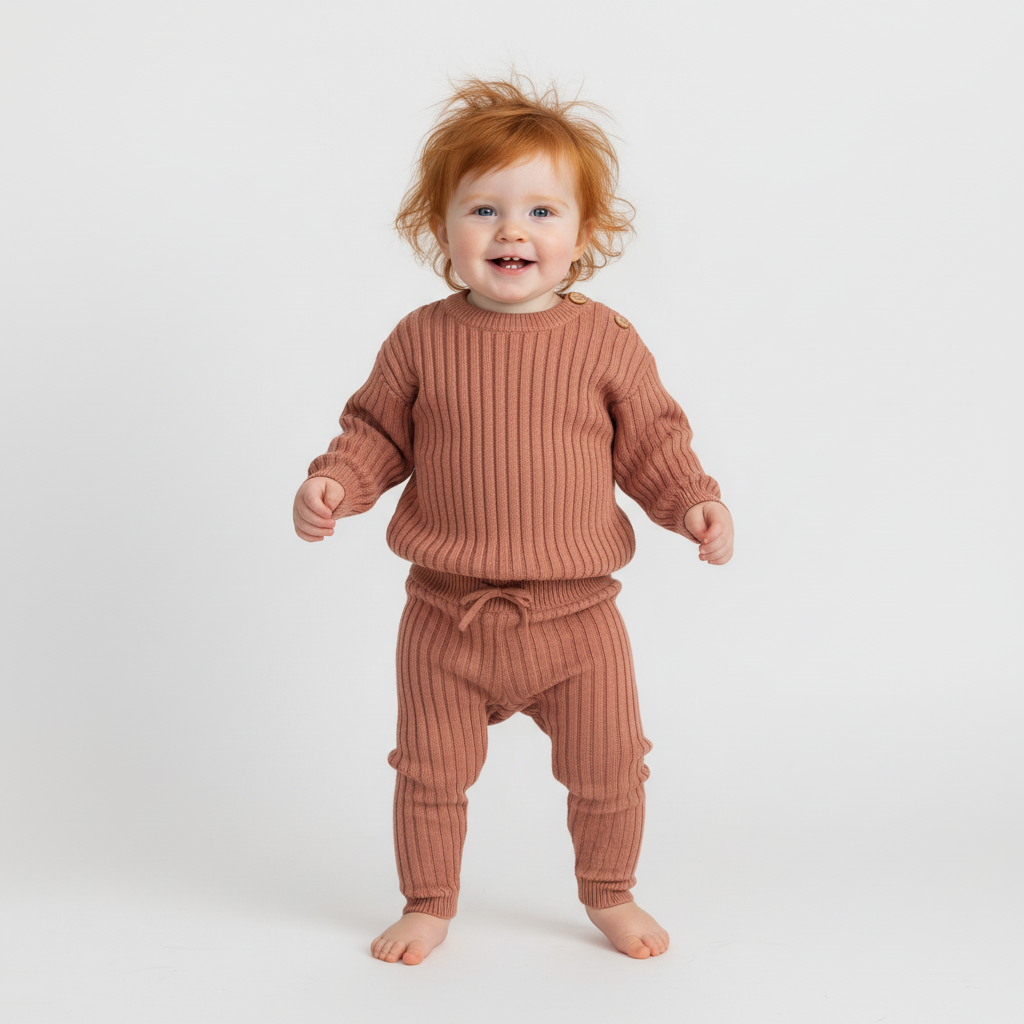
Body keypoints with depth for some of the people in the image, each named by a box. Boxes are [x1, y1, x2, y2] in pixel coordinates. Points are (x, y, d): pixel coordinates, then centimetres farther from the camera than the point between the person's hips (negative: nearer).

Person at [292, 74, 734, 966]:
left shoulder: (607, 342, -5)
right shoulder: (421, 340, -4)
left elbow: (652, 443, 3)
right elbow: (376, 433, 5)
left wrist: (696, 503, -12)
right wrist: (333, 485, -11)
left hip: (575, 614, 0)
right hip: (447, 614, 0)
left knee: (608, 768, 12)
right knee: (431, 772, 12)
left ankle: (609, 893, 40)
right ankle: (429, 904, 37)